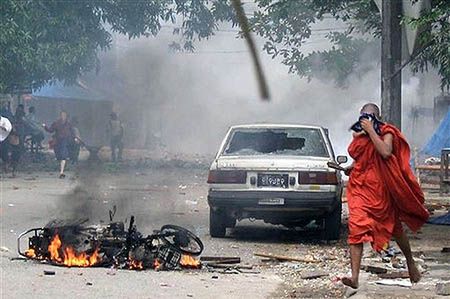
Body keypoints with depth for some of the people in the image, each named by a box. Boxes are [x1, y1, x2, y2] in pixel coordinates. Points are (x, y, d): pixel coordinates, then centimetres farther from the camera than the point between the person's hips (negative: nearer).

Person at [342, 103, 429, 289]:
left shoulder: (387, 134, -7)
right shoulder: (358, 136, 8)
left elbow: (385, 152, -29)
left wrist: (371, 131, -25)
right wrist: (351, 168, 7)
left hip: (382, 189, -3)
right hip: (360, 189, 3)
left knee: (395, 228, 14)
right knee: (356, 230, -15)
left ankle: (410, 262, 41)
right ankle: (354, 277, -21)